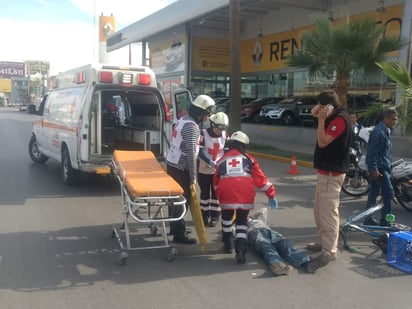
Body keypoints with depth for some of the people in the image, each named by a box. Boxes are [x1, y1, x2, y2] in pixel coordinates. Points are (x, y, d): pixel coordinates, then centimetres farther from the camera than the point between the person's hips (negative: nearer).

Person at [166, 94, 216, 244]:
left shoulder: (184, 119, 11)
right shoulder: (192, 126, -19)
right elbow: (191, 154, -22)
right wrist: (193, 177, -18)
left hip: (172, 164, 10)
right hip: (180, 168, -10)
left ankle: (175, 227, 32)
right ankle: (179, 234, 4)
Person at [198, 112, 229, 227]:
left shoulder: (224, 135, -1)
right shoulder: (203, 134, -15)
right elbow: (199, 151, -19)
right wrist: (210, 162, -31)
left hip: (218, 170, 3)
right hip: (204, 170, -3)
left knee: (216, 193, 7)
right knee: (204, 193, 9)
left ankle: (215, 216, 17)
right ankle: (204, 215, 22)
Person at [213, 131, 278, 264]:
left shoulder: (222, 160, 24)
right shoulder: (248, 159, 19)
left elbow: (216, 182, 31)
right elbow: (260, 179, 15)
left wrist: (219, 195, 46)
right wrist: (271, 194, 22)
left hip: (226, 193, 1)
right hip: (245, 194, -1)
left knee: (227, 217, 27)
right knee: (241, 221, 14)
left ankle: (227, 244, 35)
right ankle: (240, 251, -1)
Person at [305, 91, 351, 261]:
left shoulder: (339, 119, -17)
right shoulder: (334, 117, 13)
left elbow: (323, 142, -21)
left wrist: (321, 119, -18)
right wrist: (321, 116, 2)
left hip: (331, 173, -11)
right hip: (326, 170, 11)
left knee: (329, 212, -8)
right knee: (320, 211, 18)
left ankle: (330, 250, -4)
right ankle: (323, 242, 28)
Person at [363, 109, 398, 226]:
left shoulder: (385, 131, 14)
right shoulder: (378, 132, -18)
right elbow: (372, 152, -22)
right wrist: (374, 169, -23)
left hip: (382, 167, 10)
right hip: (379, 168, -10)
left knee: (374, 193, 12)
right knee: (388, 193, -8)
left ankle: (368, 219, 18)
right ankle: (385, 221, 0)